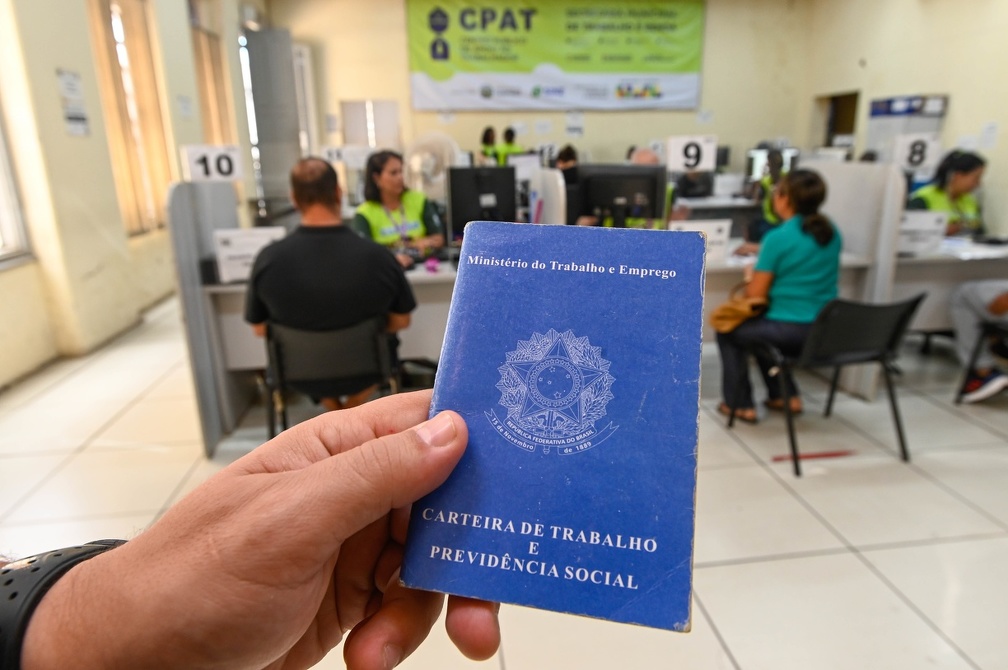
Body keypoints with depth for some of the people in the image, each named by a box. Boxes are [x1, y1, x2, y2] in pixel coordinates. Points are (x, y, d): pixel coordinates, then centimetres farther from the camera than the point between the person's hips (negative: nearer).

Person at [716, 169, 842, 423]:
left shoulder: (778, 238, -17)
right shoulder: (831, 232, 5)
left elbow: (756, 295, -12)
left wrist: (752, 276, 9)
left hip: (790, 331, -7)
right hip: (826, 331, 8)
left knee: (728, 330, 17)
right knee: (760, 325, 32)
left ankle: (740, 404, 20)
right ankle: (787, 395, 31)